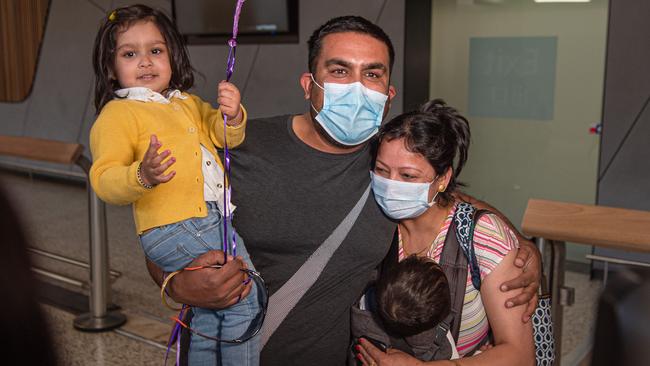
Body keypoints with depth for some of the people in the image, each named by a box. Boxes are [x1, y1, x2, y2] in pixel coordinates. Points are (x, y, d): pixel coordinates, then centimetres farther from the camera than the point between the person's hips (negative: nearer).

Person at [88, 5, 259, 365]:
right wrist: (142, 176, -35)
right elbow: (104, 180, -13)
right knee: (243, 293, -14)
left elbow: (221, 134, 14)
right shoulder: (117, 114, -2)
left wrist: (231, 116, -9)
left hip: (212, 218, 8)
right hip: (174, 227, -8)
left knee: (209, 316, 15)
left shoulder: (188, 103, 22)